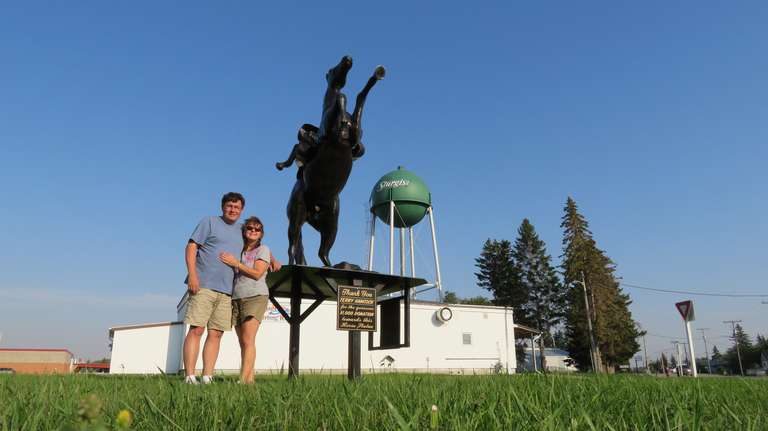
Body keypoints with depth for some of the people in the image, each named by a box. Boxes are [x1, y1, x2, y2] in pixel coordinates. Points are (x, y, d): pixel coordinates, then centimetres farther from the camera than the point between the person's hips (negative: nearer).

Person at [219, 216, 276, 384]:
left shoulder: (263, 249, 5)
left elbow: (257, 273, -7)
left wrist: (236, 263, -10)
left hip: (255, 296, -5)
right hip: (236, 298, 5)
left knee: (248, 340, -16)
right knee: (243, 342, 1)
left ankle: (244, 379, -20)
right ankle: (250, 378, 3)